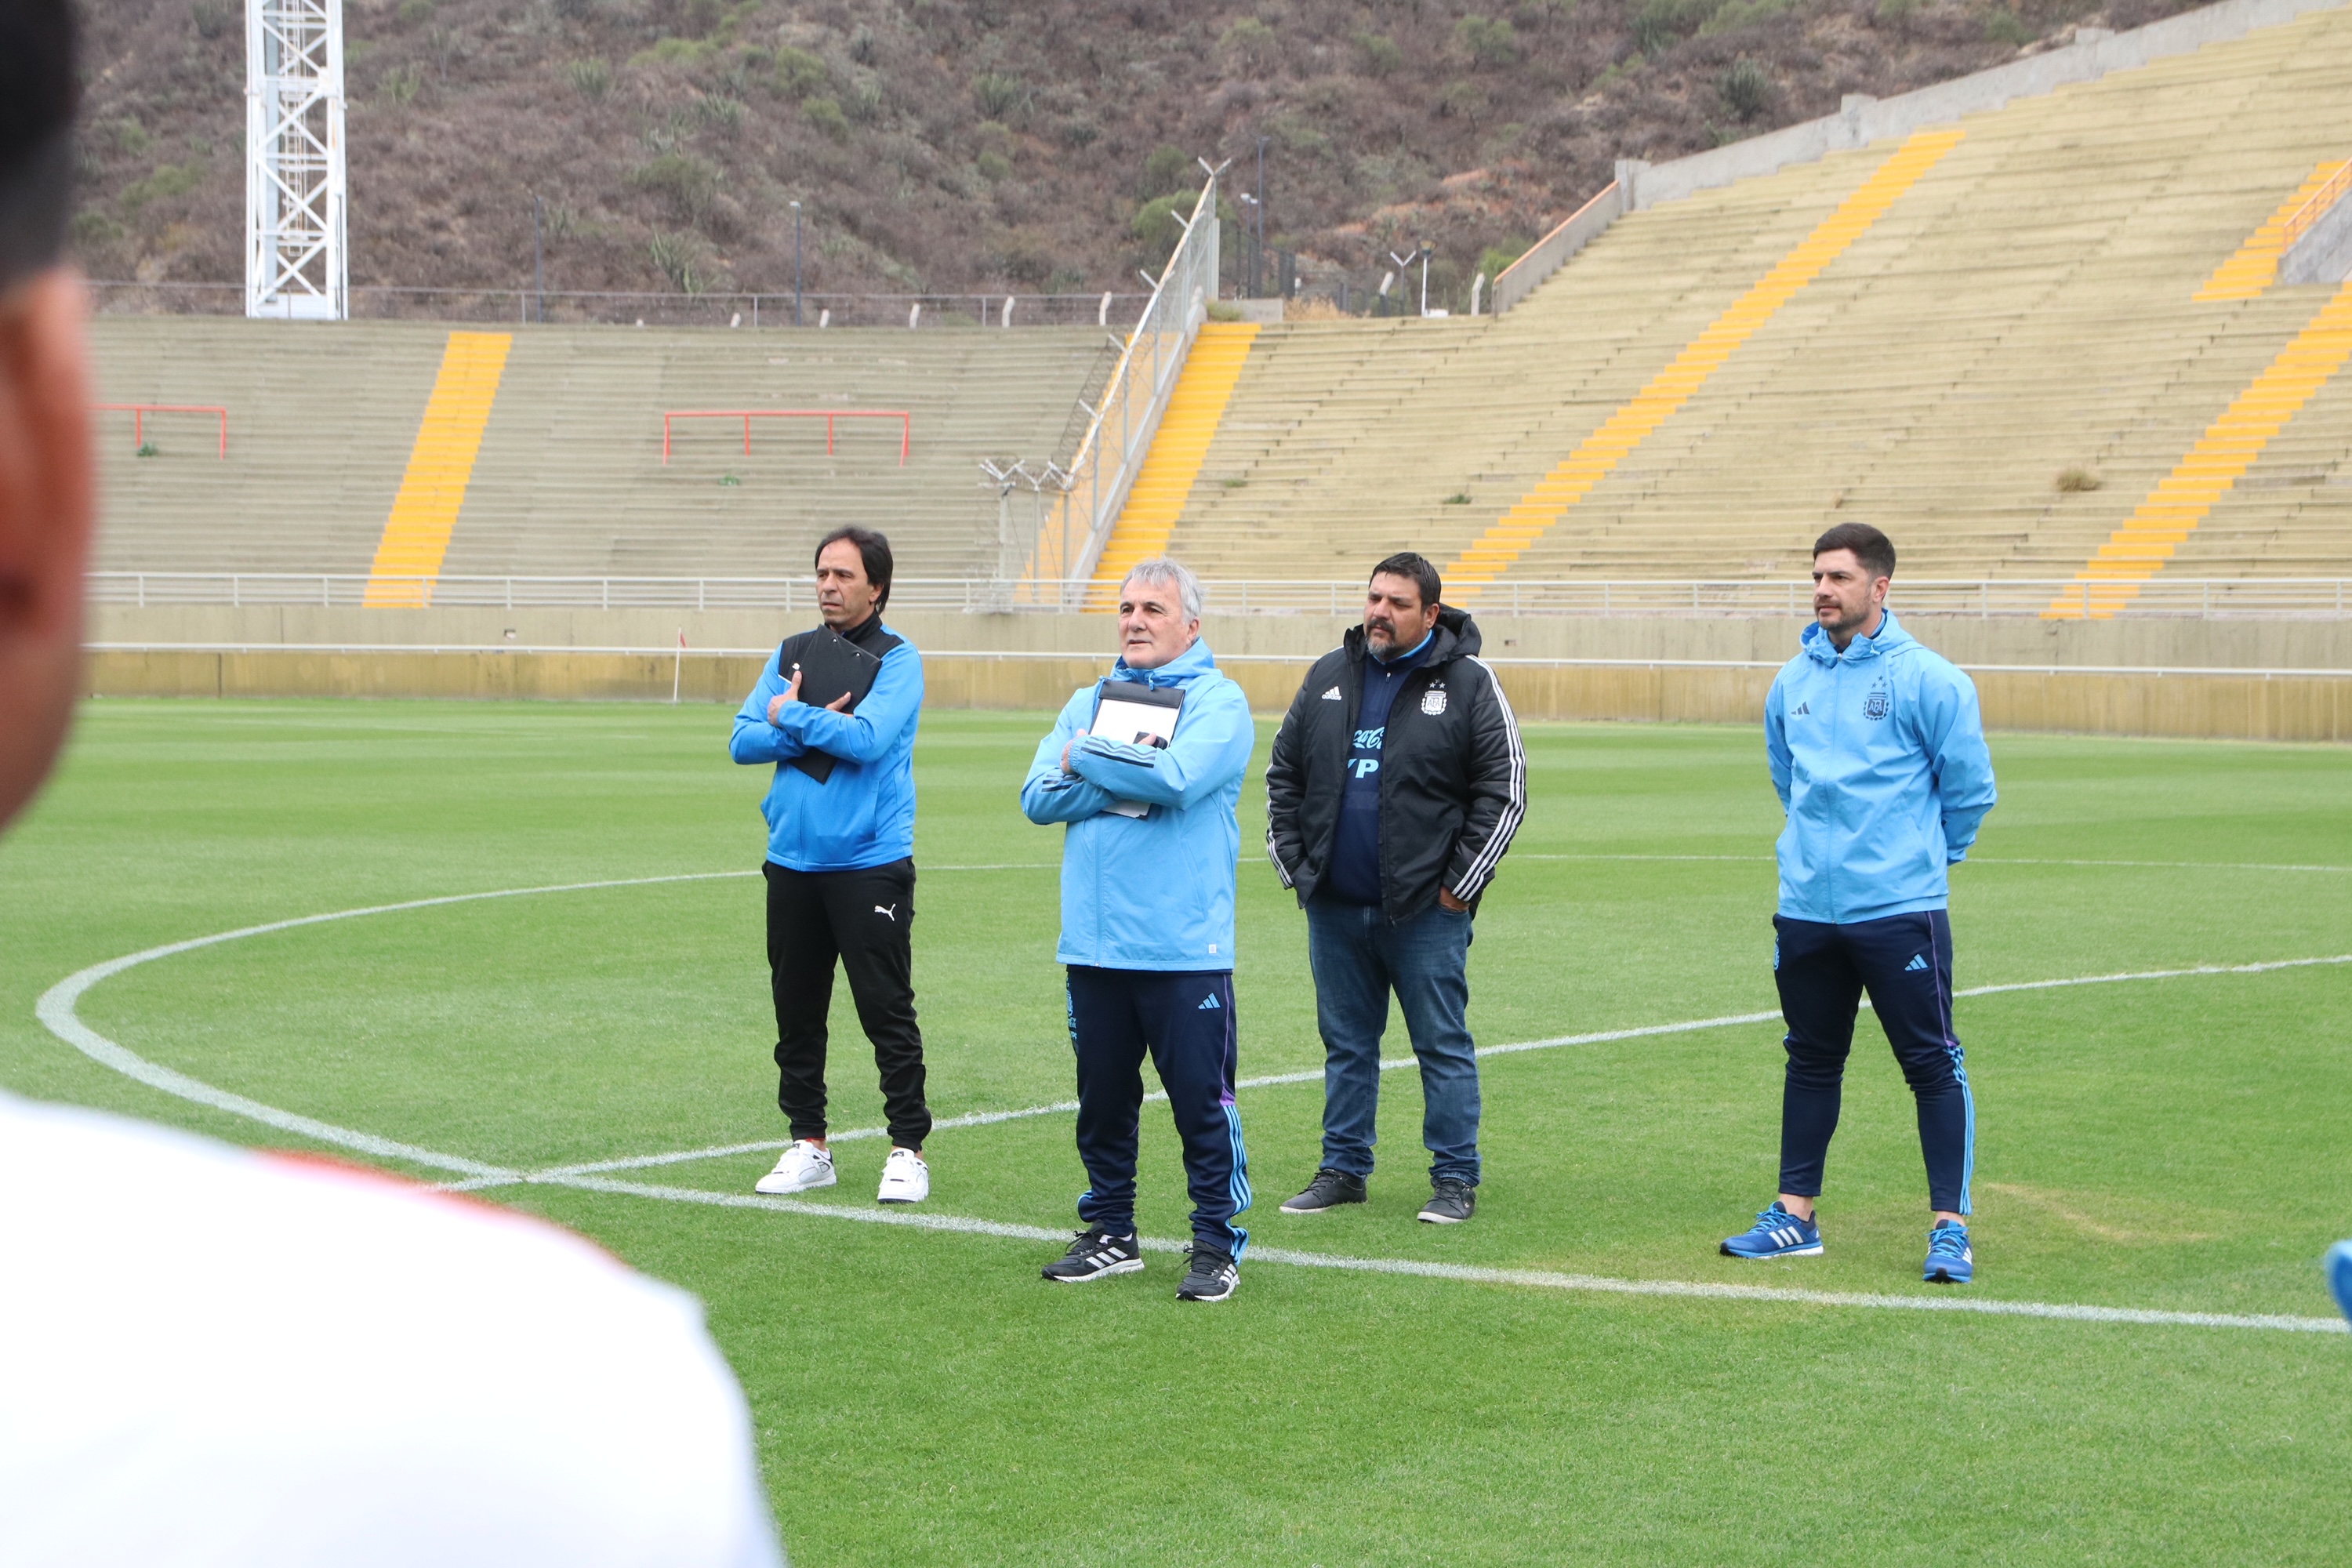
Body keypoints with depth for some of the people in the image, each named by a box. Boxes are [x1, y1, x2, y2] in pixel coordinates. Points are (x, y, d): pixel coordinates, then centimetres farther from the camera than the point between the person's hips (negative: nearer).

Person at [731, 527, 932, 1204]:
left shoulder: (897, 659, -4)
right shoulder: (791, 654, 12)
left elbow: (868, 737, -19)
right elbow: (744, 741, 3)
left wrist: (791, 716, -7)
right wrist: (820, 726, -11)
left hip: (871, 863, -5)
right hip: (792, 862, 5)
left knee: (887, 1011, -3)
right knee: (797, 1012, 10)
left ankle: (908, 1150, 3)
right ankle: (808, 1144, 19)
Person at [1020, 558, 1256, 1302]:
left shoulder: (1218, 701, -2)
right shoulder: (1089, 701, 15)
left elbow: (1176, 777, -20)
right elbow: (1038, 796, 3)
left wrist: (1084, 758, -6)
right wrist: (1126, 784, -11)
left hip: (1185, 949, -5)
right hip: (1094, 943, 5)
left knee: (1202, 1100, -3)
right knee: (1102, 1097, 12)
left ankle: (1217, 1242, 7)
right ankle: (1111, 1233, 24)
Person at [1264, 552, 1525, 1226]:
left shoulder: (1468, 684, -3)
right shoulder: (1328, 678, 10)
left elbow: (1504, 793, -4)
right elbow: (1284, 777, 17)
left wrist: (1459, 884, -7)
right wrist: (1292, 864, 8)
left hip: (1425, 912, -4)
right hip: (1335, 909, 4)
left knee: (1443, 1045, 1)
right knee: (1346, 1045, 12)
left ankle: (1455, 1178, 8)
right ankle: (1343, 1169, 21)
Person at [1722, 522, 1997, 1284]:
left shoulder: (1926, 679, -9)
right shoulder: (1793, 682, 8)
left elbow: (1970, 787, -2)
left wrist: (1922, 853, 8)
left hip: (1901, 910, -6)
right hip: (1806, 908, 6)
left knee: (1934, 1065, -4)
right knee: (1811, 1063, 14)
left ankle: (1950, 1228, -2)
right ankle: (1795, 1216, 22)